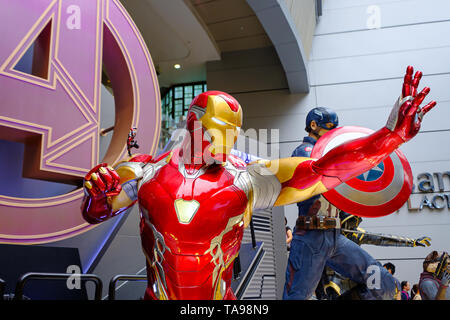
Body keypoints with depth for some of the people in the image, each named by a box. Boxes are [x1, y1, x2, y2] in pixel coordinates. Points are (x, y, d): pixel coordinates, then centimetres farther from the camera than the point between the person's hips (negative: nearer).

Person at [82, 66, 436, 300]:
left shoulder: (246, 179, -9)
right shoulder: (146, 171, -6)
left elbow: (321, 170, -15)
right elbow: (95, 213, 5)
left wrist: (393, 133, -21)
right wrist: (97, 193, -20)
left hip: (220, 295, 0)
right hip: (160, 294, 0)